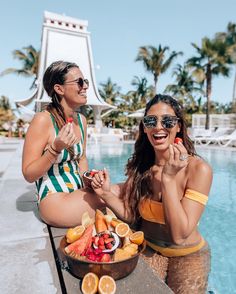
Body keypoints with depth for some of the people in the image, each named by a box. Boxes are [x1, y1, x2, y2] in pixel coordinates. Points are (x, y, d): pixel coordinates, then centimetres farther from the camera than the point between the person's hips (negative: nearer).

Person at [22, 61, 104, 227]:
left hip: (78, 194, 7)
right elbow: (28, 175, -14)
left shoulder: (81, 120, 5)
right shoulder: (43, 120, -16)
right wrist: (55, 149, -27)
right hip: (54, 202, -6)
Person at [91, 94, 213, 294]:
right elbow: (131, 214, -7)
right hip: (149, 250, 3)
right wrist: (107, 193, -23)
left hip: (187, 257, -2)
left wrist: (168, 178, -34)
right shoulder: (141, 165, -9)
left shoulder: (198, 169, -23)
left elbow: (179, 235, -26)